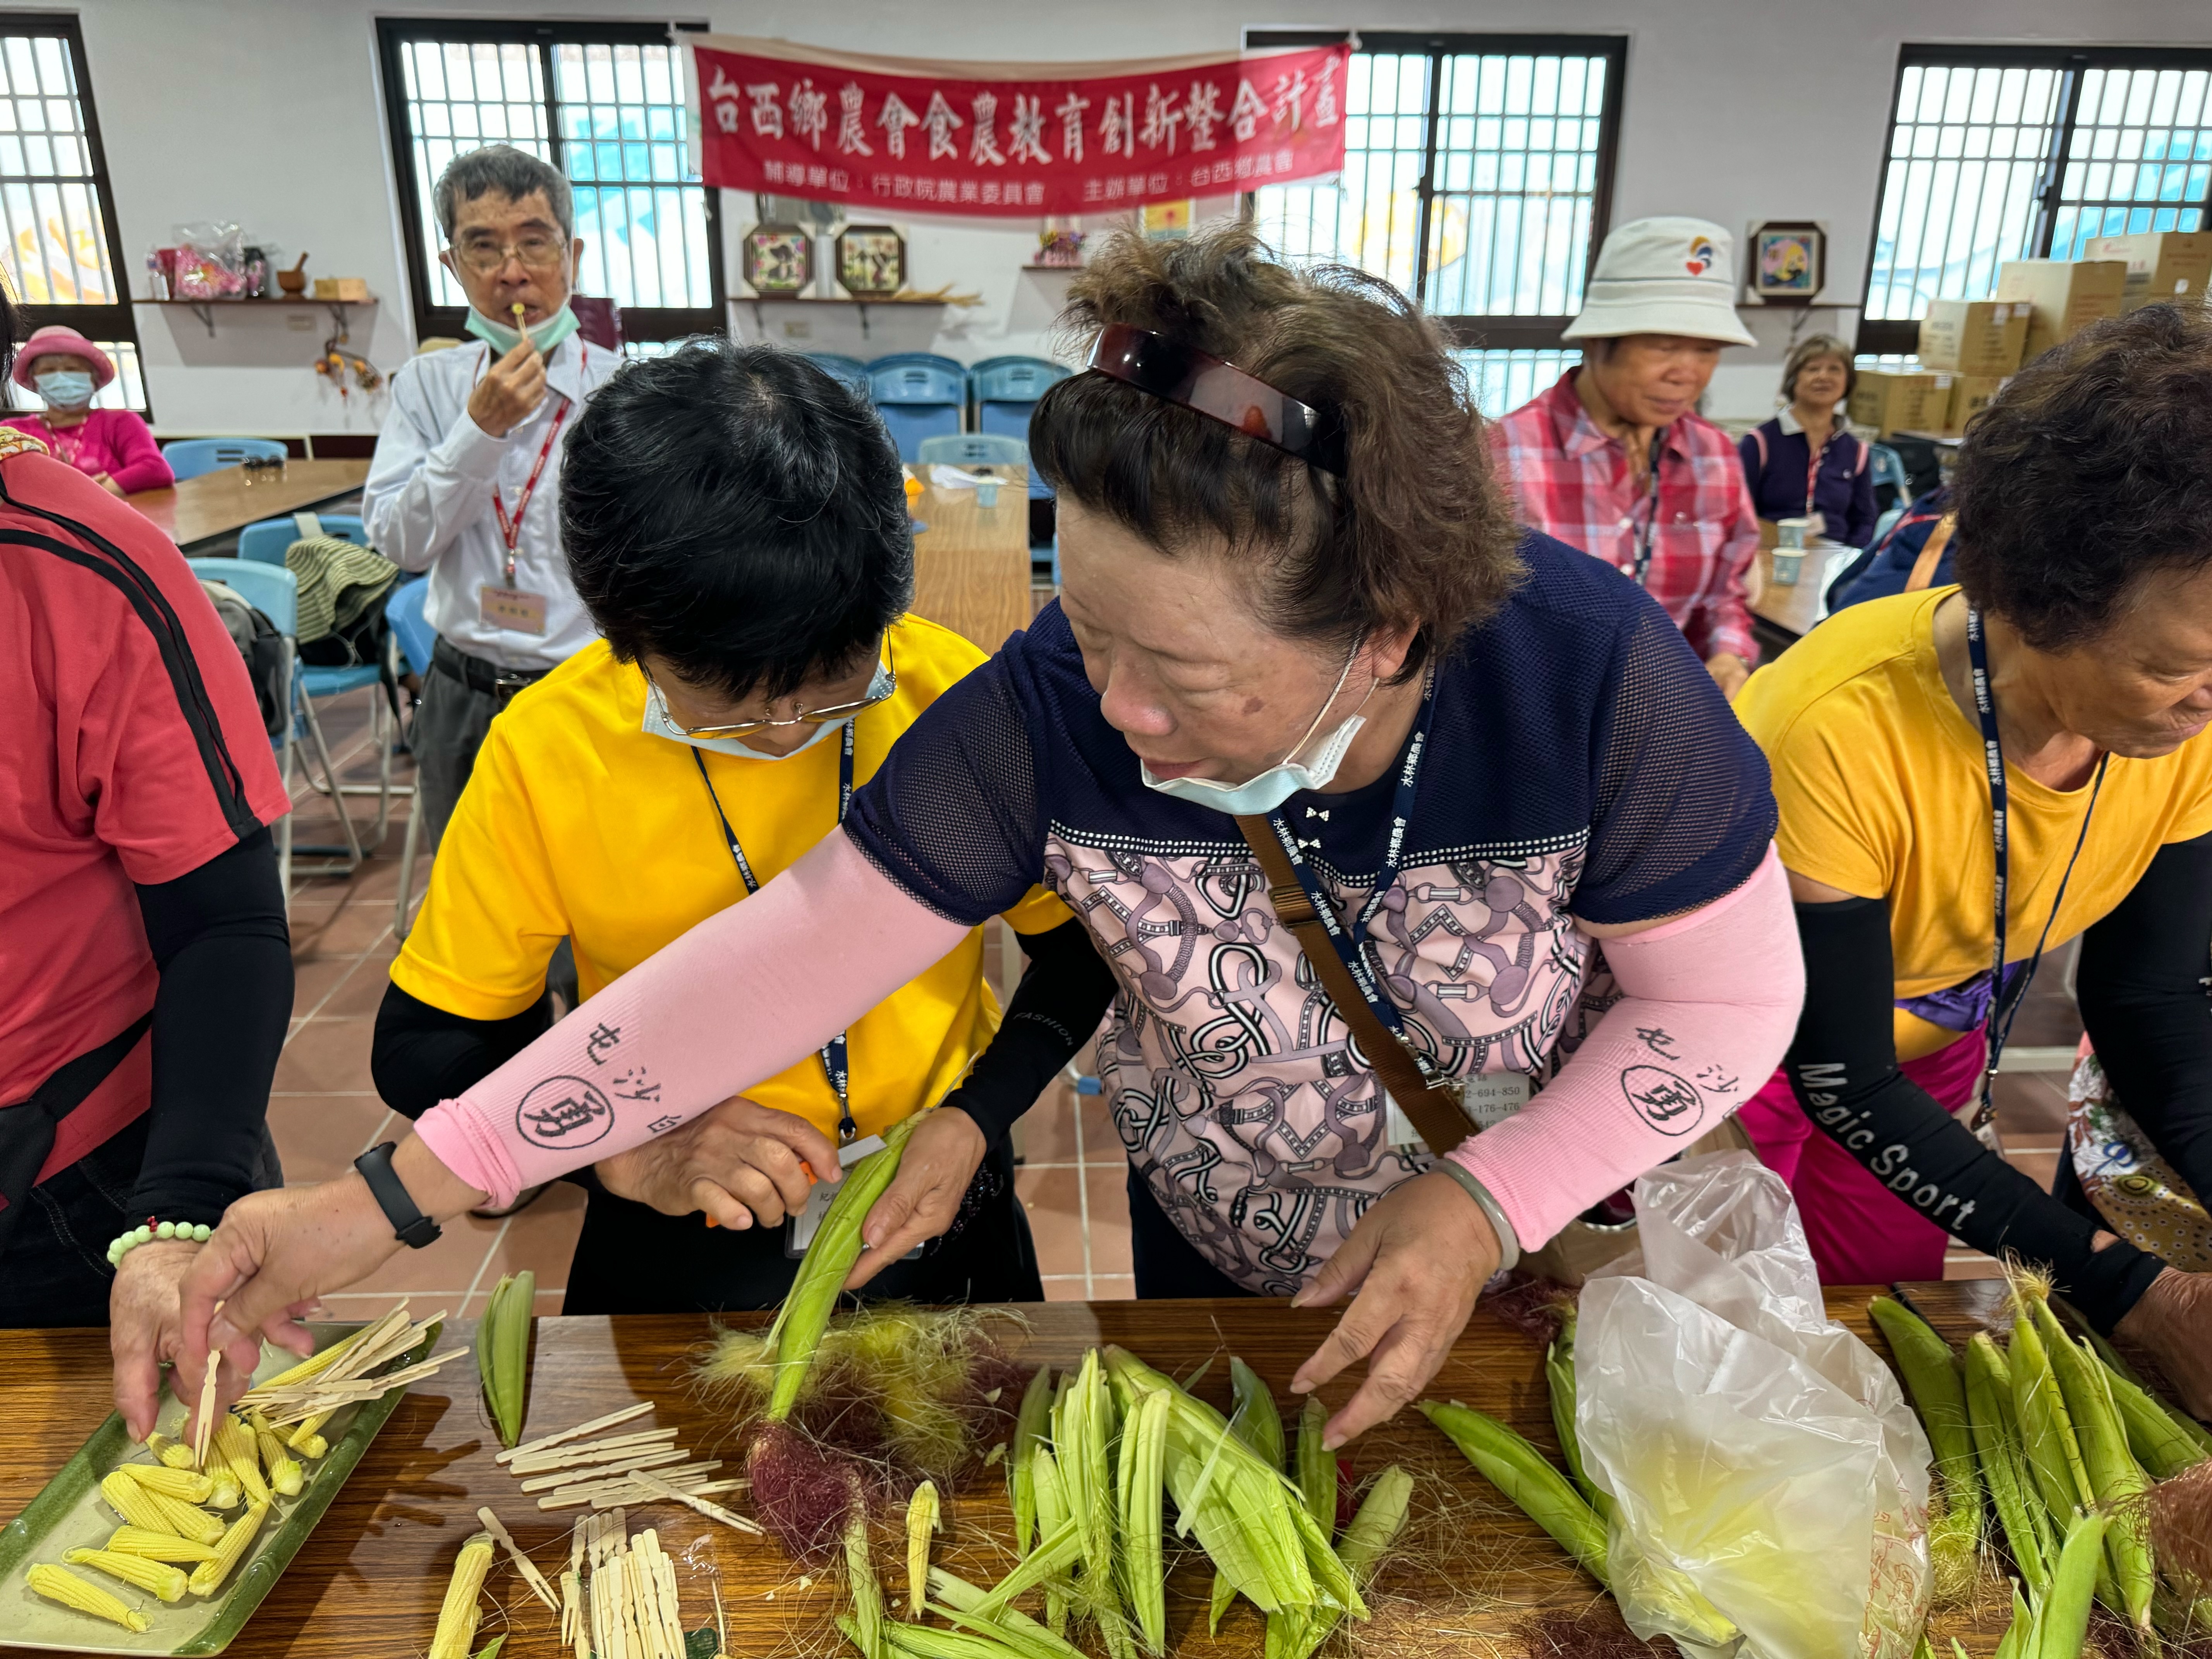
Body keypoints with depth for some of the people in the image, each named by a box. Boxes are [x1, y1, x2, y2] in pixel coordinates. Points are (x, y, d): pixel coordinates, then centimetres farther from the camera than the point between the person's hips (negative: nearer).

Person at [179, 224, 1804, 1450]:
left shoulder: (1591, 678, -33)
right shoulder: (1050, 711, -30)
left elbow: (1731, 996, -18)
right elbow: (787, 951, -25)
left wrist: (1485, 1207, -30)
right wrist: (404, 1194, -26)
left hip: (1563, 1237, 0)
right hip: (1222, 1265, 1)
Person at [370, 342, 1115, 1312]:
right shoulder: (543, 750, -19)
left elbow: (1080, 943, -5)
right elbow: (420, 1046, -10)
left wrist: (975, 1120, -18)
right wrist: (628, 1151, -25)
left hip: (934, 1208, 1)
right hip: (676, 1245, 0)